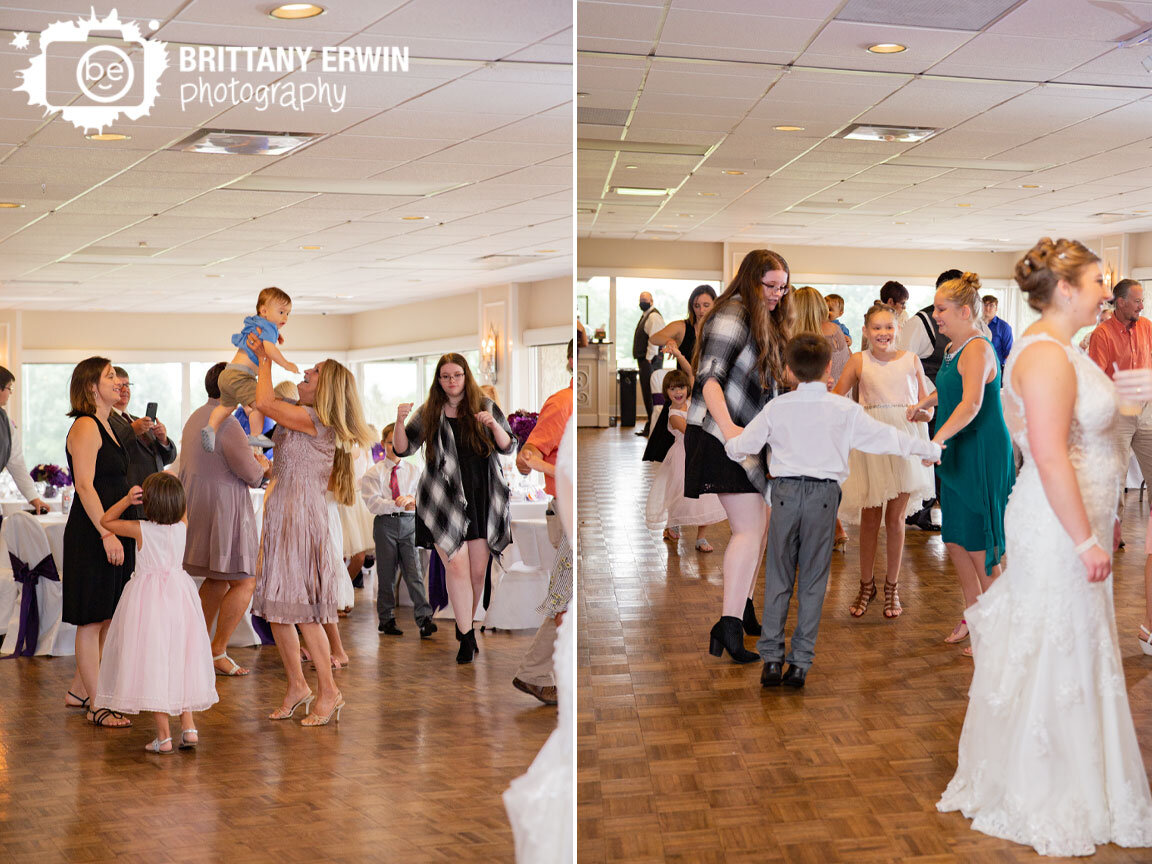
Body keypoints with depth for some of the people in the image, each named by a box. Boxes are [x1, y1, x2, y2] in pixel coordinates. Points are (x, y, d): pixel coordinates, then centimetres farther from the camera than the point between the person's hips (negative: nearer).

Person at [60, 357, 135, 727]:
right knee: (92, 620, -3)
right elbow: (85, 485, -19)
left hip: (110, 530, 10)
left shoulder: (105, 426, 18)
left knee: (105, 618, 14)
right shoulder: (86, 426, -12)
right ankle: (96, 706, 2)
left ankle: (80, 689, 26)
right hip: (92, 533, -10)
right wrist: (107, 534, -24)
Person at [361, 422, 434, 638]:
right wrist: (401, 504, -19)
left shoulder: (414, 471, 11)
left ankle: (424, 619, -12)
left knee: (414, 571, -7)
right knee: (386, 574, 4)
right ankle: (387, 619, 14)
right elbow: (373, 503, -9)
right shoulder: (373, 473, 3)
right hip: (385, 523, -1)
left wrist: (411, 499, -19)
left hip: (408, 523, 1)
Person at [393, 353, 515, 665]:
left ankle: (465, 625, 25)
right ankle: (466, 639, -9)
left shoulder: (485, 407, 7)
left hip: (482, 500, 2)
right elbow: (403, 449, 3)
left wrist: (493, 425, -14)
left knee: (477, 572, 5)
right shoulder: (428, 413, 6)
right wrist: (400, 422, -16)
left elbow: (508, 447, 6)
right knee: (457, 567, -13)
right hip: (444, 501, -2)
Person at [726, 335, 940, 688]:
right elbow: (887, 437, 5)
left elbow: (742, 445, 8)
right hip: (824, 494, 0)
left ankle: (771, 658, 7)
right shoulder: (845, 410, -1)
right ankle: (800, 662, 7)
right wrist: (930, 449, 19)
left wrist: (731, 445, 32)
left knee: (778, 578, 8)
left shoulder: (776, 408, 1)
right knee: (813, 580, 6)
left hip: (786, 492, 1)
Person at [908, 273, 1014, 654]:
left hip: (984, 457, -9)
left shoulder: (977, 350, -18)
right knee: (954, 540, 14)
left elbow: (972, 402, -35)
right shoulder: (953, 348, 12)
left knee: (979, 544, -3)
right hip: (957, 455, 9)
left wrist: (939, 438, -46)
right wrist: (923, 404, 43)